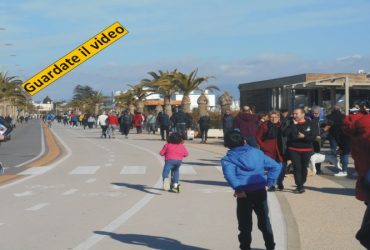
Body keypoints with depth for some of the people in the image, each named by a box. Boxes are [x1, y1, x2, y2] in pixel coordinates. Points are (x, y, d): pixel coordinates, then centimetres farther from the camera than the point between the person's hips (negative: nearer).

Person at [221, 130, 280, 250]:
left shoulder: (228, 159, 2)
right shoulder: (257, 152, 13)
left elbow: (229, 174, -20)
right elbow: (275, 166, 11)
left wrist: (238, 189, -17)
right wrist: (269, 183, 9)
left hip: (244, 194, -3)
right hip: (260, 191, 3)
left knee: (245, 224, 9)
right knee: (264, 221, 18)